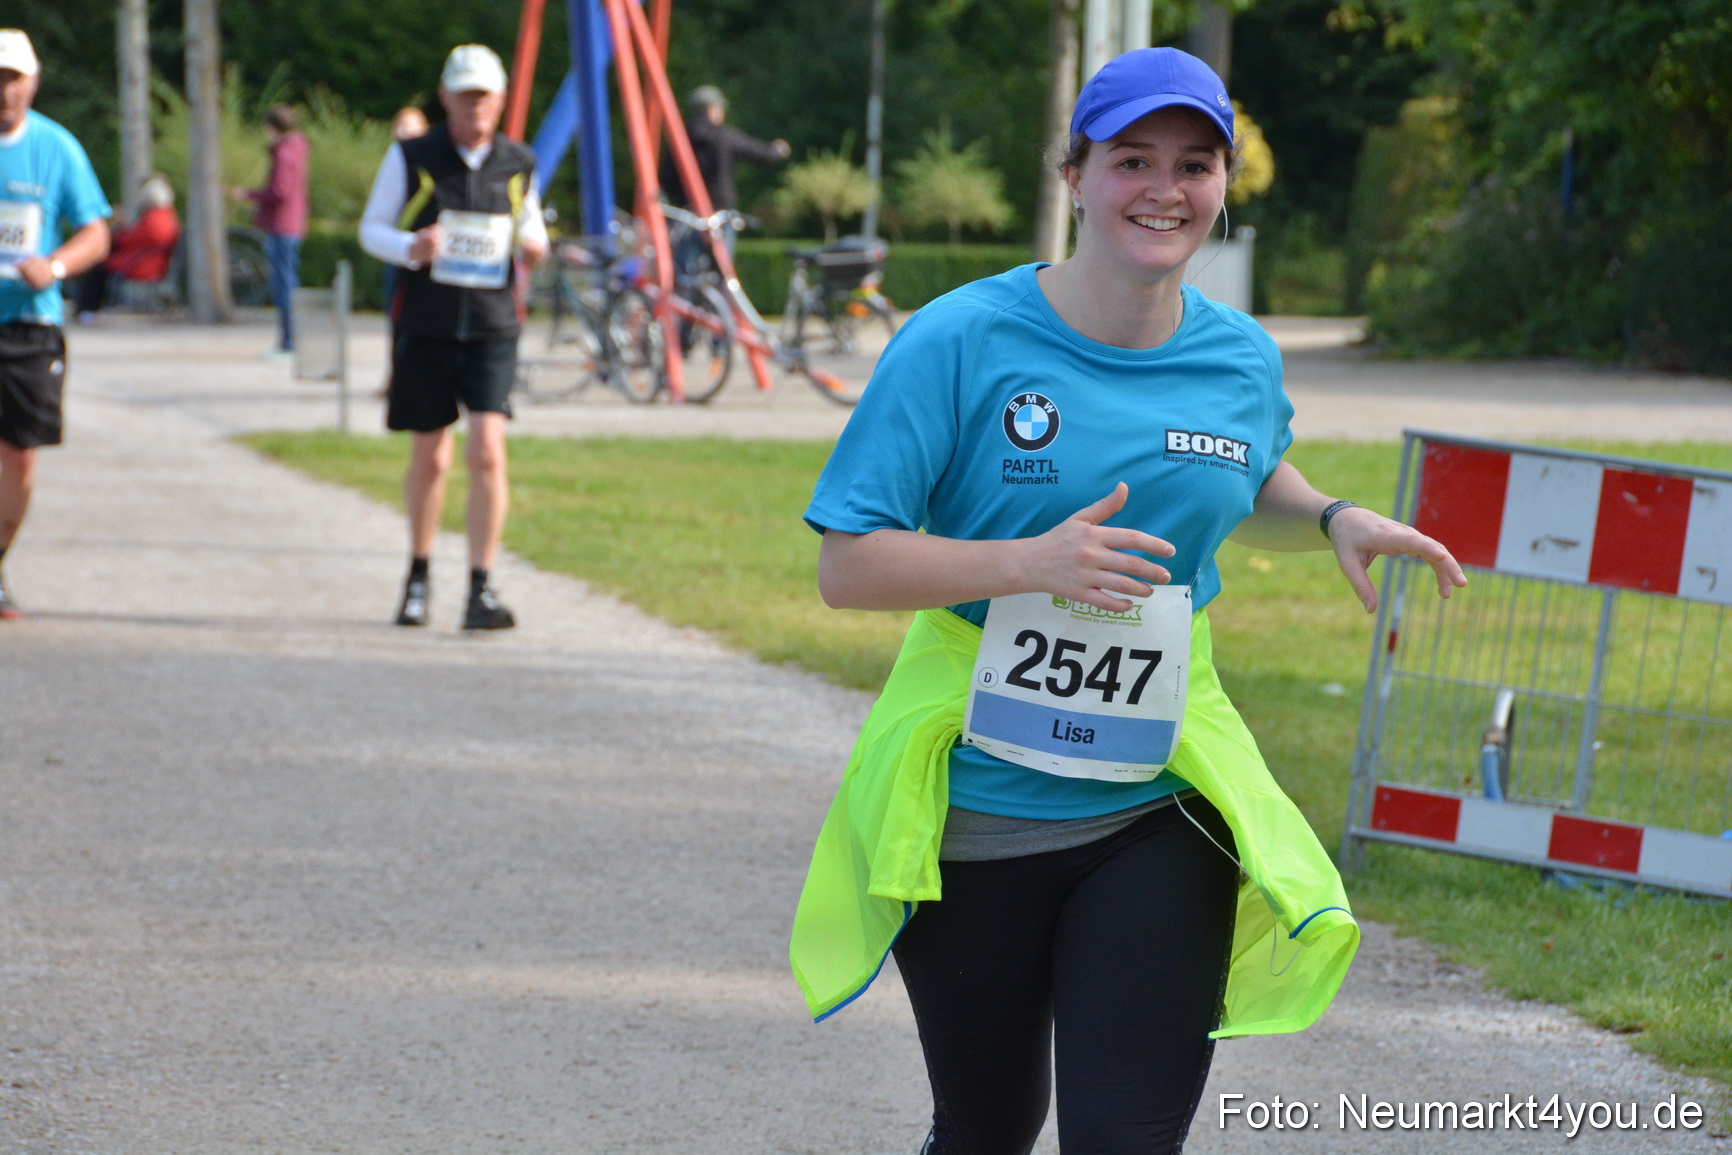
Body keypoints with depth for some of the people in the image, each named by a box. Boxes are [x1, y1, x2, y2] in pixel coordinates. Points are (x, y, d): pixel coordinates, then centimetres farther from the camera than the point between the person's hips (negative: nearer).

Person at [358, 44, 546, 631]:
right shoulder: (411, 158, -1)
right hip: (425, 327, 0)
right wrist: (411, 247, -18)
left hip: (493, 326, 0)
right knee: (429, 459, 9)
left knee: (487, 450, -15)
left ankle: (481, 590, -12)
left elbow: (531, 224, 19)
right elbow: (372, 229, 4)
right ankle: (419, 575, 31)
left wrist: (534, 246, -6)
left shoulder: (518, 165, 4)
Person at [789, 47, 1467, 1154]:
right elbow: (846, 565, -14)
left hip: (1160, 813, 2)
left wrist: (1334, 521, 3)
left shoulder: (1244, 362, 1)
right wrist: (1033, 564, -26)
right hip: (973, 808, -2)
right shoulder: (961, 343, -12)